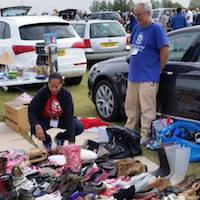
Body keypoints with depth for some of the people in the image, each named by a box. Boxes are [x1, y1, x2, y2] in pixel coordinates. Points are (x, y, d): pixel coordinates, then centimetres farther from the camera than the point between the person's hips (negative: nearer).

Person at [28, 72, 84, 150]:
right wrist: (37, 125, -43)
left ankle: (59, 138, 7)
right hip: (44, 120, -1)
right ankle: (47, 141, 5)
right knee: (34, 129, -32)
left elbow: (69, 116, -28)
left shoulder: (66, 94, -23)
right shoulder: (42, 93, -24)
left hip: (61, 119, 1)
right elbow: (31, 111, -22)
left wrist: (71, 141, -35)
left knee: (79, 127, -23)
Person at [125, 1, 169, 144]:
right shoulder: (137, 28, 13)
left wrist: (158, 70, -7)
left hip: (148, 77, -8)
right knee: (130, 106, 17)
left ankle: (145, 136, 7)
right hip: (133, 75, 8)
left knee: (147, 109, -2)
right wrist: (134, 63, 14)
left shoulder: (156, 29, -9)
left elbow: (165, 50, -13)